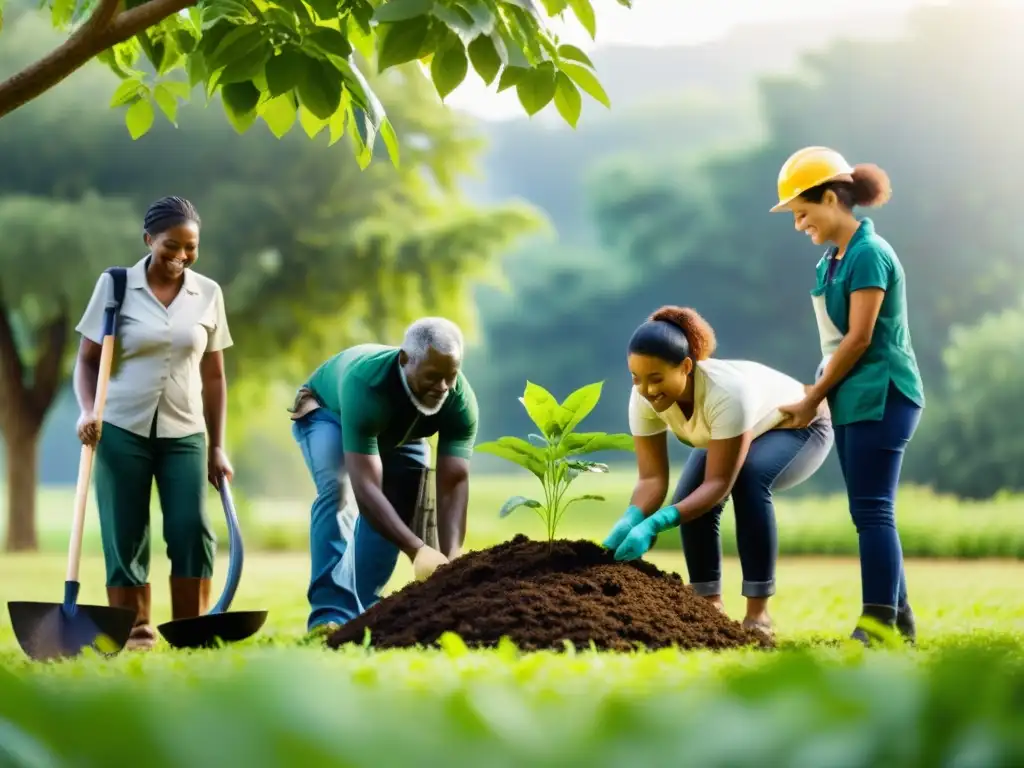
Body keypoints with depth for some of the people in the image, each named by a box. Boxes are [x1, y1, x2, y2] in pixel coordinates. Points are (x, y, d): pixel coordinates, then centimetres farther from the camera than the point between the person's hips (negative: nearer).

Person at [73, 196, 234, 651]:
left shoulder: (208, 294, 5)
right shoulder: (116, 285, -1)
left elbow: (213, 376, 10)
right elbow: (87, 359, 2)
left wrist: (217, 448, 8)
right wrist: (87, 410, -16)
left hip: (184, 433, 1)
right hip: (121, 430, -1)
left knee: (191, 529, -10)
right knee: (125, 537, 0)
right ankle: (134, 630, 7)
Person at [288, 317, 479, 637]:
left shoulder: (461, 401, -34)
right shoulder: (365, 384, -47)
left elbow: (453, 485, -35)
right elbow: (365, 487, -52)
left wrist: (452, 558, -50)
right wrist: (418, 550, -61)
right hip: (328, 412, -5)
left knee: (395, 514, -8)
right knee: (340, 492, -28)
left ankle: (362, 612, 4)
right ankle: (330, 614, -32)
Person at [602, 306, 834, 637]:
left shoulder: (727, 390, -44)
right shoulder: (643, 398, -28)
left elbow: (720, 483, -42)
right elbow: (652, 477, -24)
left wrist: (654, 524, -53)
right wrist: (631, 519, -45)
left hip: (799, 428, -5)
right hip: (726, 433, 6)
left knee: (748, 480, -33)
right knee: (691, 499, -20)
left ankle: (757, 613, -26)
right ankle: (710, 605, -3)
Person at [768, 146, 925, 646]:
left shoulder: (868, 254, -14)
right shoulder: (833, 260, 13)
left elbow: (858, 339, -16)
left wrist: (813, 399, -9)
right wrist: (819, 392, 5)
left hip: (881, 397, -9)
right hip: (854, 400, 9)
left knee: (872, 510, -10)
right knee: (871, 511, 10)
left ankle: (878, 624, -10)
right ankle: (898, 619, 16)